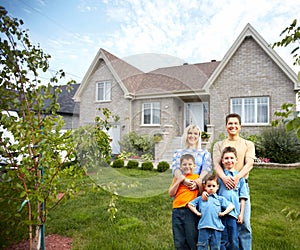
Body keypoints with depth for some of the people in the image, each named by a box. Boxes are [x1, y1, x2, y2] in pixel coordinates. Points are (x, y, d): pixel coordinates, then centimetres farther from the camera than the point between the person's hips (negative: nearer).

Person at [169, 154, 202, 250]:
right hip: (177, 211, 3)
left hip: (191, 211, -2)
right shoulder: (178, 177, 12)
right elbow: (171, 193, 4)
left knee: (192, 240, 5)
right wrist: (179, 181, -4)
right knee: (179, 242, 10)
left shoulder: (197, 177, 6)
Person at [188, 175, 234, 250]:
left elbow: (231, 206, 9)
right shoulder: (200, 198, 11)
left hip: (216, 227, 1)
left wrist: (223, 213, -2)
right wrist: (197, 213, 3)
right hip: (203, 227, 0)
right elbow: (190, 204, 13)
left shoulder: (220, 199, 12)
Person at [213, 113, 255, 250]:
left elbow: (249, 164, -1)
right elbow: (216, 164, 0)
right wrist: (224, 177, -20)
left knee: (244, 222, 0)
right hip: (223, 184, 0)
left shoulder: (248, 144, 12)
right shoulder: (219, 145, 12)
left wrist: (237, 177, -19)